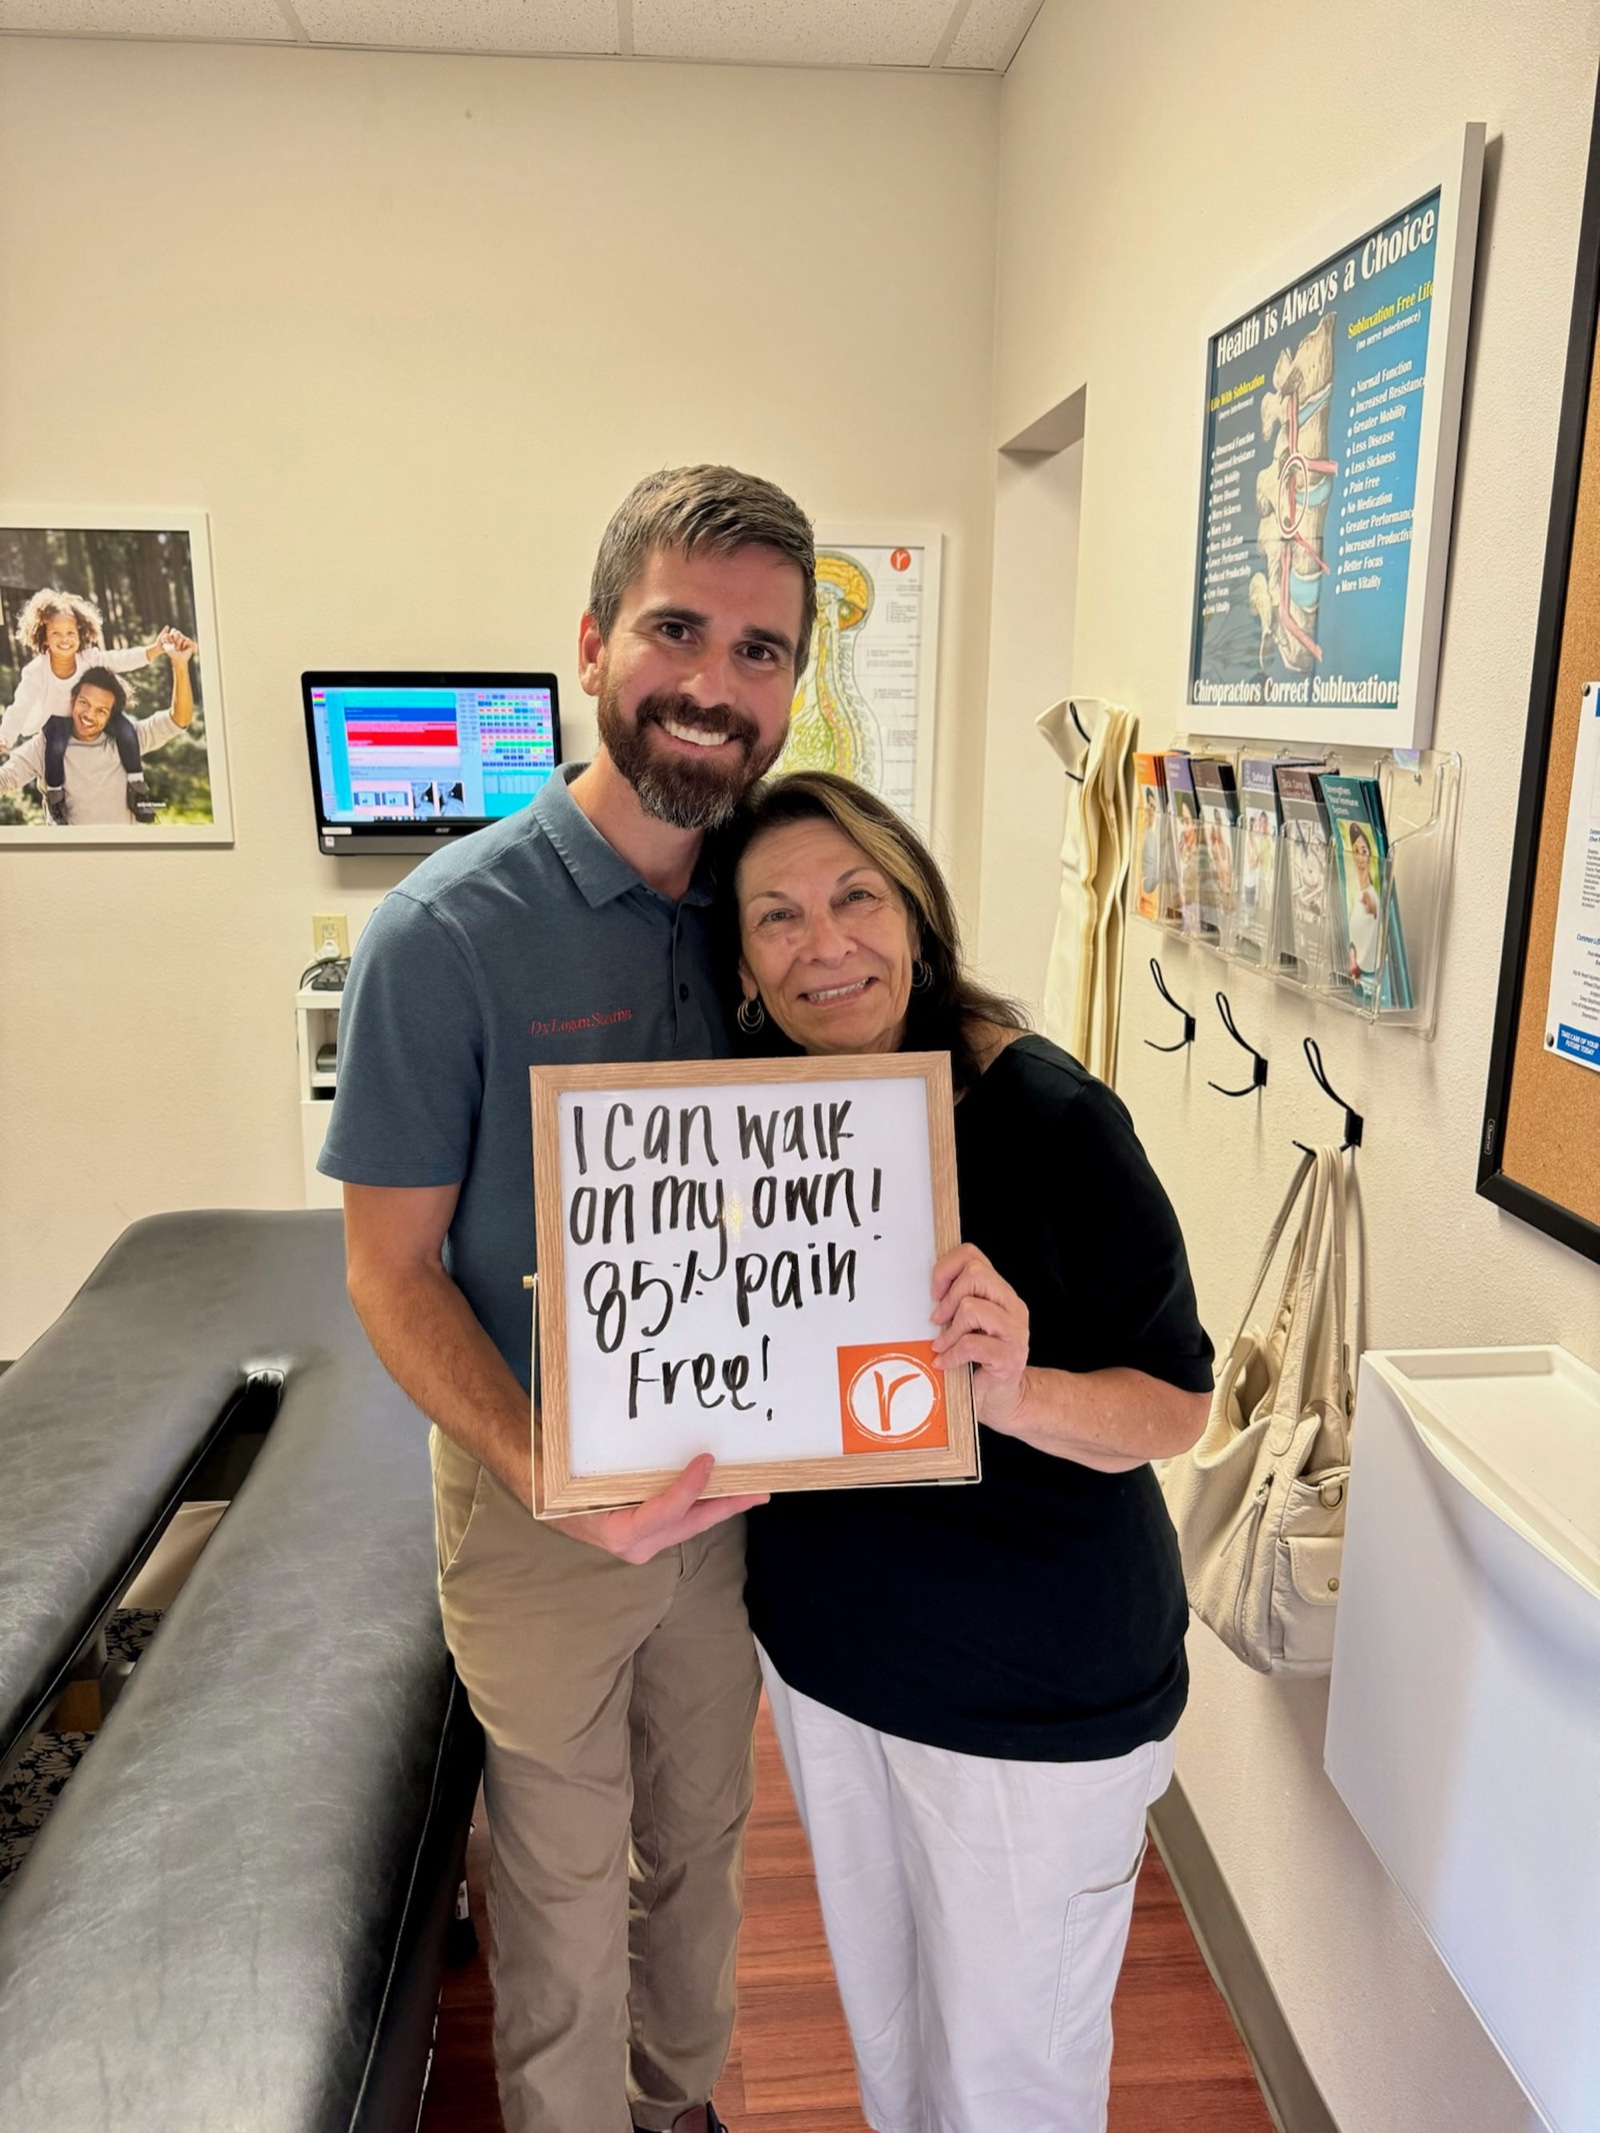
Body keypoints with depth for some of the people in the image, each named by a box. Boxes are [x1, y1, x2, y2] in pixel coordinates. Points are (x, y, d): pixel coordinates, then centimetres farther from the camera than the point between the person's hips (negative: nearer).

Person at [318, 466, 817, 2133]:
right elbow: (392, 1272, -15)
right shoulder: (446, 932, -20)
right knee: (566, 1878, 18)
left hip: (732, 1476, 5)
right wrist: (554, 1475, -29)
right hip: (537, 1496, -5)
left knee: (700, 1837, 26)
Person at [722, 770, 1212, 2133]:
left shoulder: (1049, 1118, -24)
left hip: (1036, 1687, -5)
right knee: (881, 2007, 29)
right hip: (823, 1646, 5)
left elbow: (1178, 1403, -17)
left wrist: (1013, 1390, -36)